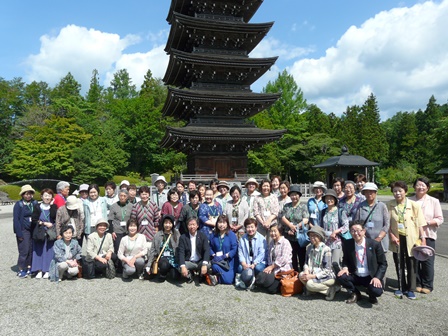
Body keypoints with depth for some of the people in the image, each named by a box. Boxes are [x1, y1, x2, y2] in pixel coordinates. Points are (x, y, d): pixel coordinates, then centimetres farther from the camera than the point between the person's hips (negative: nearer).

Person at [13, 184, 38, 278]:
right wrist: (19, 234, -12)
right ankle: (21, 270, 10)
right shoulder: (18, 205, -6)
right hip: (23, 231, -4)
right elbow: (16, 220, -8)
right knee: (24, 250, -3)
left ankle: (29, 267, 19)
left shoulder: (34, 203, 7)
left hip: (33, 230, 4)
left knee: (32, 249, 6)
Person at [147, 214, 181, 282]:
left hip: (174, 258, 0)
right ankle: (162, 275, 1)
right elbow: (153, 251, 5)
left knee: (174, 276, -20)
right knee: (164, 264, -34)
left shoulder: (177, 234, 2)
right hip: (162, 258, 0)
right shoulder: (158, 235, 3)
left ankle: (171, 269, 16)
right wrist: (148, 265, 1)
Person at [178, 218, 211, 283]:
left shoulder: (203, 236, -4)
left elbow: (207, 250, -14)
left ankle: (202, 275, 6)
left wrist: (204, 264, -32)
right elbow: (181, 253, -12)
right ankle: (189, 274, 7)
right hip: (188, 262, 0)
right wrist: (182, 266, -31)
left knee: (208, 264, -31)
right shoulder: (183, 237, -4)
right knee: (180, 268, -30)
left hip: (200, 262, 0)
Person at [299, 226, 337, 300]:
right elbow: (306, 263, 9)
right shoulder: (309, 247, 3)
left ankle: (330, 289, -6)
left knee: (310, 284, -28)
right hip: (313, 274, 6)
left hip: (327, 276, -6)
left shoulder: (326, 249, -16)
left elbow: (327, 270, -19)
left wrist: (313, 276, -22)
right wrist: (306, 271, -13)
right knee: (301, 275, -21)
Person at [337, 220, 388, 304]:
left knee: (376, 291, -32)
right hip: (355, 276, 3)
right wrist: (345, 267, -12)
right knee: (341, 277, -25)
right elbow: (346, 259, 11)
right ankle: (355, 294, 6)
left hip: (371, 277, -2)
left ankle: (372, 296, 10)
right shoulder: (348, 244, -3)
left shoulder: (375, 244, -10)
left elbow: (383, 264, -5)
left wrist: (377, 277, -19)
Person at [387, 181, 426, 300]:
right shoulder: (390, 205, -3)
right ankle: (402, 287, 27)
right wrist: (392, 236, -9)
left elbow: (420, 224, -5)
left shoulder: (414, 205, -7)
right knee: (399, 265, 12)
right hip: (397, 239, 2)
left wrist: (423, 239, -9)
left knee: (411, 265, 7)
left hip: (411, 239, -2)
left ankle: (411, 289, 20)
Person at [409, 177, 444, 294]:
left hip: (428, 235, -1)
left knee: (427, 261, 1)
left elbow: (440, 219, 1)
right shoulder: (410, 201, 5)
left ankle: (427, 285, 16)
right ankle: (417, 283, 19)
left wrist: (428, 222, -14)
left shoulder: (434, 201, 3)